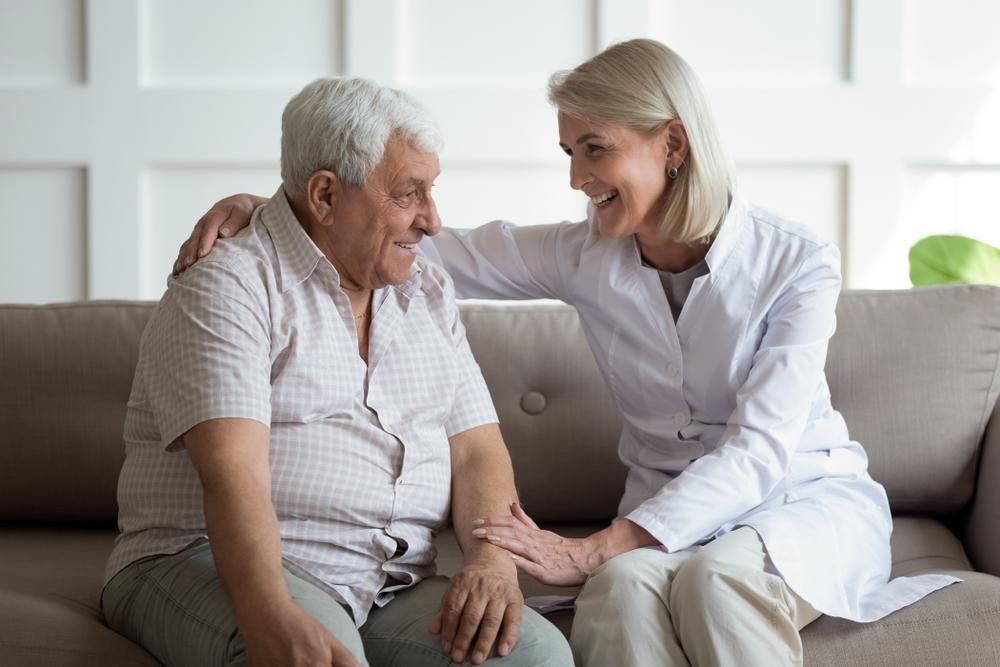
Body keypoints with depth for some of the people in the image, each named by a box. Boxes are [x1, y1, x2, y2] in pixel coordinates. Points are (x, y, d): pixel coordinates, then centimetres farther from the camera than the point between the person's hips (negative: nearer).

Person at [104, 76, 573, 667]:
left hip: (392, 590, 6)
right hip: (217, 569, -5)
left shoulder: (430, 293, 17)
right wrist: (273, 619, -37)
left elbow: (477, 451, 11)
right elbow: (232, 470, -19)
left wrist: (493, 562, -11)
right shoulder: (225, 290, -5)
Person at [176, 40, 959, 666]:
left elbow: (761, 448, -24)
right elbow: (430, 248, -2)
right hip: (671, 510, 2)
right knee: (625, 583, -35)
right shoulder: (584, 256, -3)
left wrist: (589, 551, -34)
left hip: (810, 494, -2)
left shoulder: (798, 262, -15)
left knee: (717, 574, -37)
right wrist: (265, 209, -17)